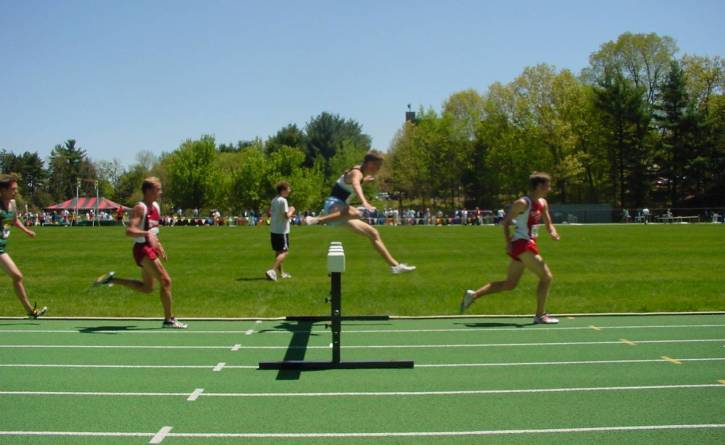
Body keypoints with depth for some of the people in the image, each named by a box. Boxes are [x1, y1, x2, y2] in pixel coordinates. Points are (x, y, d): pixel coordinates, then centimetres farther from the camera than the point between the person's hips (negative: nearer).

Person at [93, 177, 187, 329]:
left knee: (147, 288, 16)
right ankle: (169, 319, -3)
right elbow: (129, 231, -26)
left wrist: (159, 246, 20)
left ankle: (112, 279, 23)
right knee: (166, 281, -11)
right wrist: (147, 234, -39)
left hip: (150, 249, 9)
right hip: (142, 249, -9)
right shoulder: (140, 208, -15)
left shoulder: (156, 206, 12)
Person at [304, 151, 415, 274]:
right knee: (355, 213, -45)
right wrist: (365, 202, -60)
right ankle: (316, 220, -44)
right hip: (334, 205, -10)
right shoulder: (356, 173, -16)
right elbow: (356, 185, -41)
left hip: (340, 209, 10)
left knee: (373, 233, 11)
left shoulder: (360, 174, 15)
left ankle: (395, 265, 16)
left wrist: (366, 179, 61)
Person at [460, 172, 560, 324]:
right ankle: (540, 315, -2)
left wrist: (552, 232, -7)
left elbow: (548, 223, 16)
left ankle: (473, 295, 17)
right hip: (522, 244, -9)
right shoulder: (522, 203, -12)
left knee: (509, 284, 13)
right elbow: (505, 222, -10)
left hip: (529, 245, 9)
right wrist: (508, 242, -19)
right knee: (546, 277, -9)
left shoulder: (543, 203, 12)